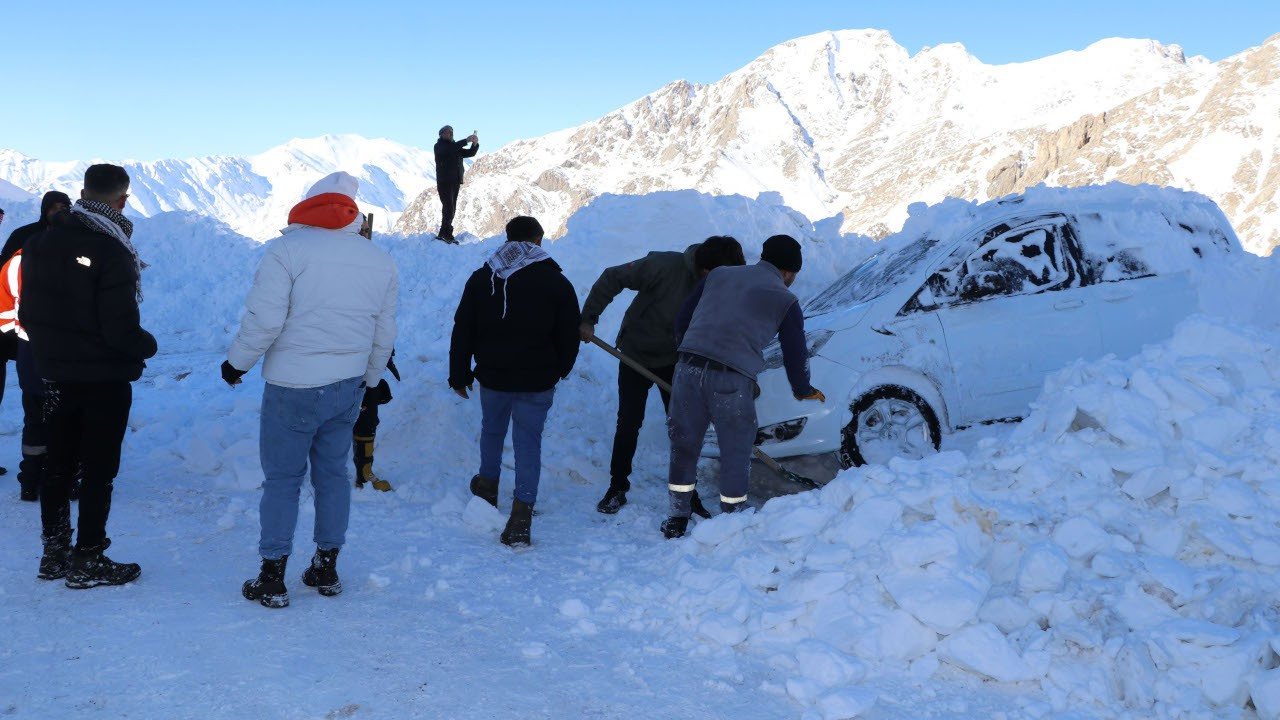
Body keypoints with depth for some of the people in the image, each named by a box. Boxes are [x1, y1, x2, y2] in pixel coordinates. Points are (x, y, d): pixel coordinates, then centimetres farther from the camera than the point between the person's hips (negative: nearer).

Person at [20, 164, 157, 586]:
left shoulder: (41, 243, 2)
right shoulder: (112, 253, -21)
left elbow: (27, 314, 8)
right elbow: (121, 330, -23)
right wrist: (148, 346, -4)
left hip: (55, 374, 7)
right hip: (104, 380, -7)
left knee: (57, 465, 17)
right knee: (98, 471, 4)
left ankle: (54, 553, 26)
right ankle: (87, 561, 10)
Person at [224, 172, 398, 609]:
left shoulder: (288, 249, -10)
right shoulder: (381, 261, 8)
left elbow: (264, 318, -15)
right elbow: (384, 335, 15)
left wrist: (237, 362, 0)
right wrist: (370, 381, 28)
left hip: (294, 388, -5)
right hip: (349, 387, 5)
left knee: (282, 479, 4)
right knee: (332, 474, 16)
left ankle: (272, 581, 9)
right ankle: (326, 569, 24)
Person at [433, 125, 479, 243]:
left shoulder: (456, 147, 20)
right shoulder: (439, 146, -1)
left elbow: (471, 153, 14)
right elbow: (449, 149, -22)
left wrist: (475, 144, -7)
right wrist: (466, 140, -27)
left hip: (455, 182, 7)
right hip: (444, 182, -7)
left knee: (451, 210, 5)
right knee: (448, 208, -14)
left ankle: (443, 234, 9)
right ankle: (448, 235, -16)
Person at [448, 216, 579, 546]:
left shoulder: (481, 279, 2)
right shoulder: (558, 283, -4)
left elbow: (462, 332, 4)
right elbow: (569, 338, 0)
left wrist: (459, 376, 11)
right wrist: (558, 372, 16)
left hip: (492, 376, 2)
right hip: (537, 382, -2)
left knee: (492, 430, 25)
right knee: (529, 442, 1)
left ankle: (487, 486, 42)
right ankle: (521, 517, -6)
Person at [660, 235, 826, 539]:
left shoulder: (718, 274, 20)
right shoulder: (785, 301, 10)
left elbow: (681, 321, 22)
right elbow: (795, 354, 16)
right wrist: (803, 391, 34)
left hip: (689, 368, 4)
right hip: (732, 379, -3)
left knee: (684, 446, 16)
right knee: (735, 454, 12)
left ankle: (677, 520, 25)